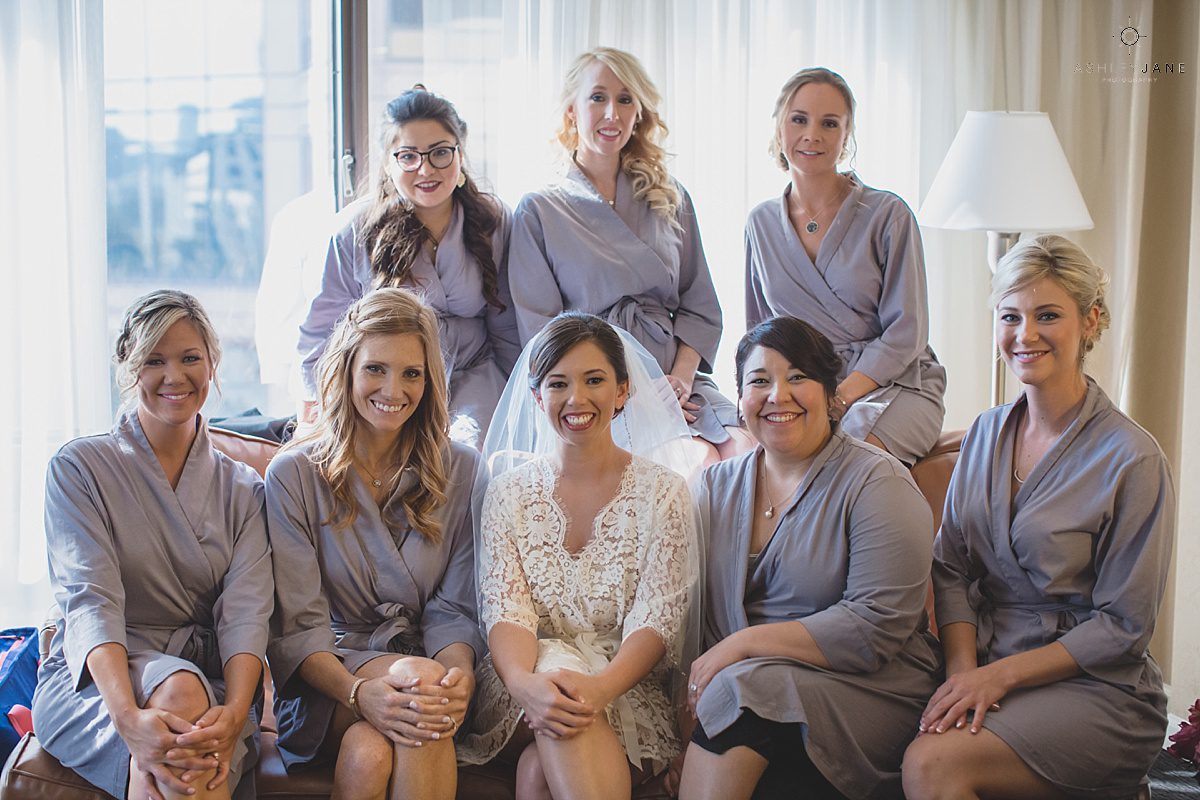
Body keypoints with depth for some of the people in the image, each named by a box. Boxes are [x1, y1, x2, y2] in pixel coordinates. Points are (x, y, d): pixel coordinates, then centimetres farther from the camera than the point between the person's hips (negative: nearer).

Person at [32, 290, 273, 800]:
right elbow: (89, 601, -10)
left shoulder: (241, 489, 13)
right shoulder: (79, 468, 5)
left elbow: (246, 610, -2)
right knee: (177, 686, -35)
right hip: (91, 680, -2)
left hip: (214, 685, 2)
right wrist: (129, 717, -28)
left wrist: (235, 712, -24)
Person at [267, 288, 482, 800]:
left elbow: (455, 609, 5)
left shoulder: (460, 471, 8)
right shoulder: (294, 475, 2)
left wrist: (459, 673, -19)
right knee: (419, 675, -34)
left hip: (422, 668, 2)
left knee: (369, 753, -33)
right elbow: (298, 627, -5)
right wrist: (358, 692, -25)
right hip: (325, 679, -1)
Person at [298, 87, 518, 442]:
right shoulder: (356, 233, -3)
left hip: (472, 381, 1)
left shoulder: (494, 223, 3)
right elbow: (324, 333, 6)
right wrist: (318, 413, 2)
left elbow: (508, 328, 12)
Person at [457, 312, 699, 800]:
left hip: (628, 691, -2)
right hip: (529, 684, 2)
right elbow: (505, 612, -4)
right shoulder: (508, 493, 8)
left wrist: (600, 687, -28)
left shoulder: (662, 492, 4)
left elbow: (657, 619, -6)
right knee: (555, 660, -35)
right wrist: (525, 682, -29)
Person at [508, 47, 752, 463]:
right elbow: (539, 329, 0)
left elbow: (700, 306, 16)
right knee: (700, 458, -30)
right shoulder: (538, 211, 6)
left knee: (745, 448, -26)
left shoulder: (671, 200, 17)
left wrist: (681, 375, -5)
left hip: (676, 377, 4)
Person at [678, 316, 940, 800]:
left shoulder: (877, 483, -4)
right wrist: (693, 686, -14)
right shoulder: (716, 487, 14)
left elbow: (876, 627, -14)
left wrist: (745, 644, -16)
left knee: (739, 691, -32)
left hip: (868, 689, -4)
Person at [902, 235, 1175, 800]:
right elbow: (951, 568, 8)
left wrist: (999, 674, -16)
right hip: (984, 669, 5)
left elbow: (1123, 625, -9)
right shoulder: (985, 434, 9)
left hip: (1095, 687, -5)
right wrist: (962, 668, -10)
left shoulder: (1131, 457, -9)